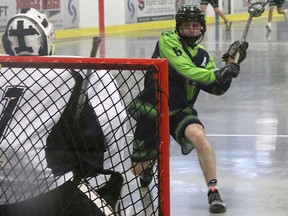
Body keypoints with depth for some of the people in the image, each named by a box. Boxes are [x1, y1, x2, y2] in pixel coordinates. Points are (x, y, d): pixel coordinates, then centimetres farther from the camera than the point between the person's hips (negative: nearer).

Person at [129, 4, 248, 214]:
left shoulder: (203, 56, 7)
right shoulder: (167, 40, -11)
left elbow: (217, 88, 4)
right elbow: (184, 70, -24)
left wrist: (231, 62, -7)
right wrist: (215, 74, -32)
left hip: (180, 111, 3)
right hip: (150, 110, -3)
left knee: (198, 135, -32)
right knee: (134, 171, 2)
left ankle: (213, 191, -25)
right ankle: (148, 163, 41)